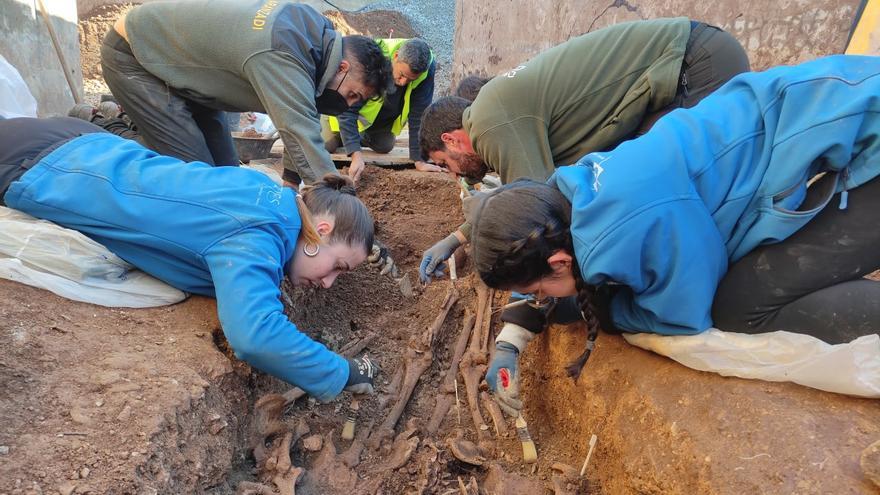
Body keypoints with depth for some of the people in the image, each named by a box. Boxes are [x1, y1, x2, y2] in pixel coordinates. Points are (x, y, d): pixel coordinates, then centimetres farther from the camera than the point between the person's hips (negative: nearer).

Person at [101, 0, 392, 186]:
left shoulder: (317, 31, -9)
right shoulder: (281, 58, -38)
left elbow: (299, 123, -1)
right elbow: (307, 146, -44)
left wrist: (291, 182, -1)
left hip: (177, 54, 8)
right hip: (133, 56, -8)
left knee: (225, 171, 3)